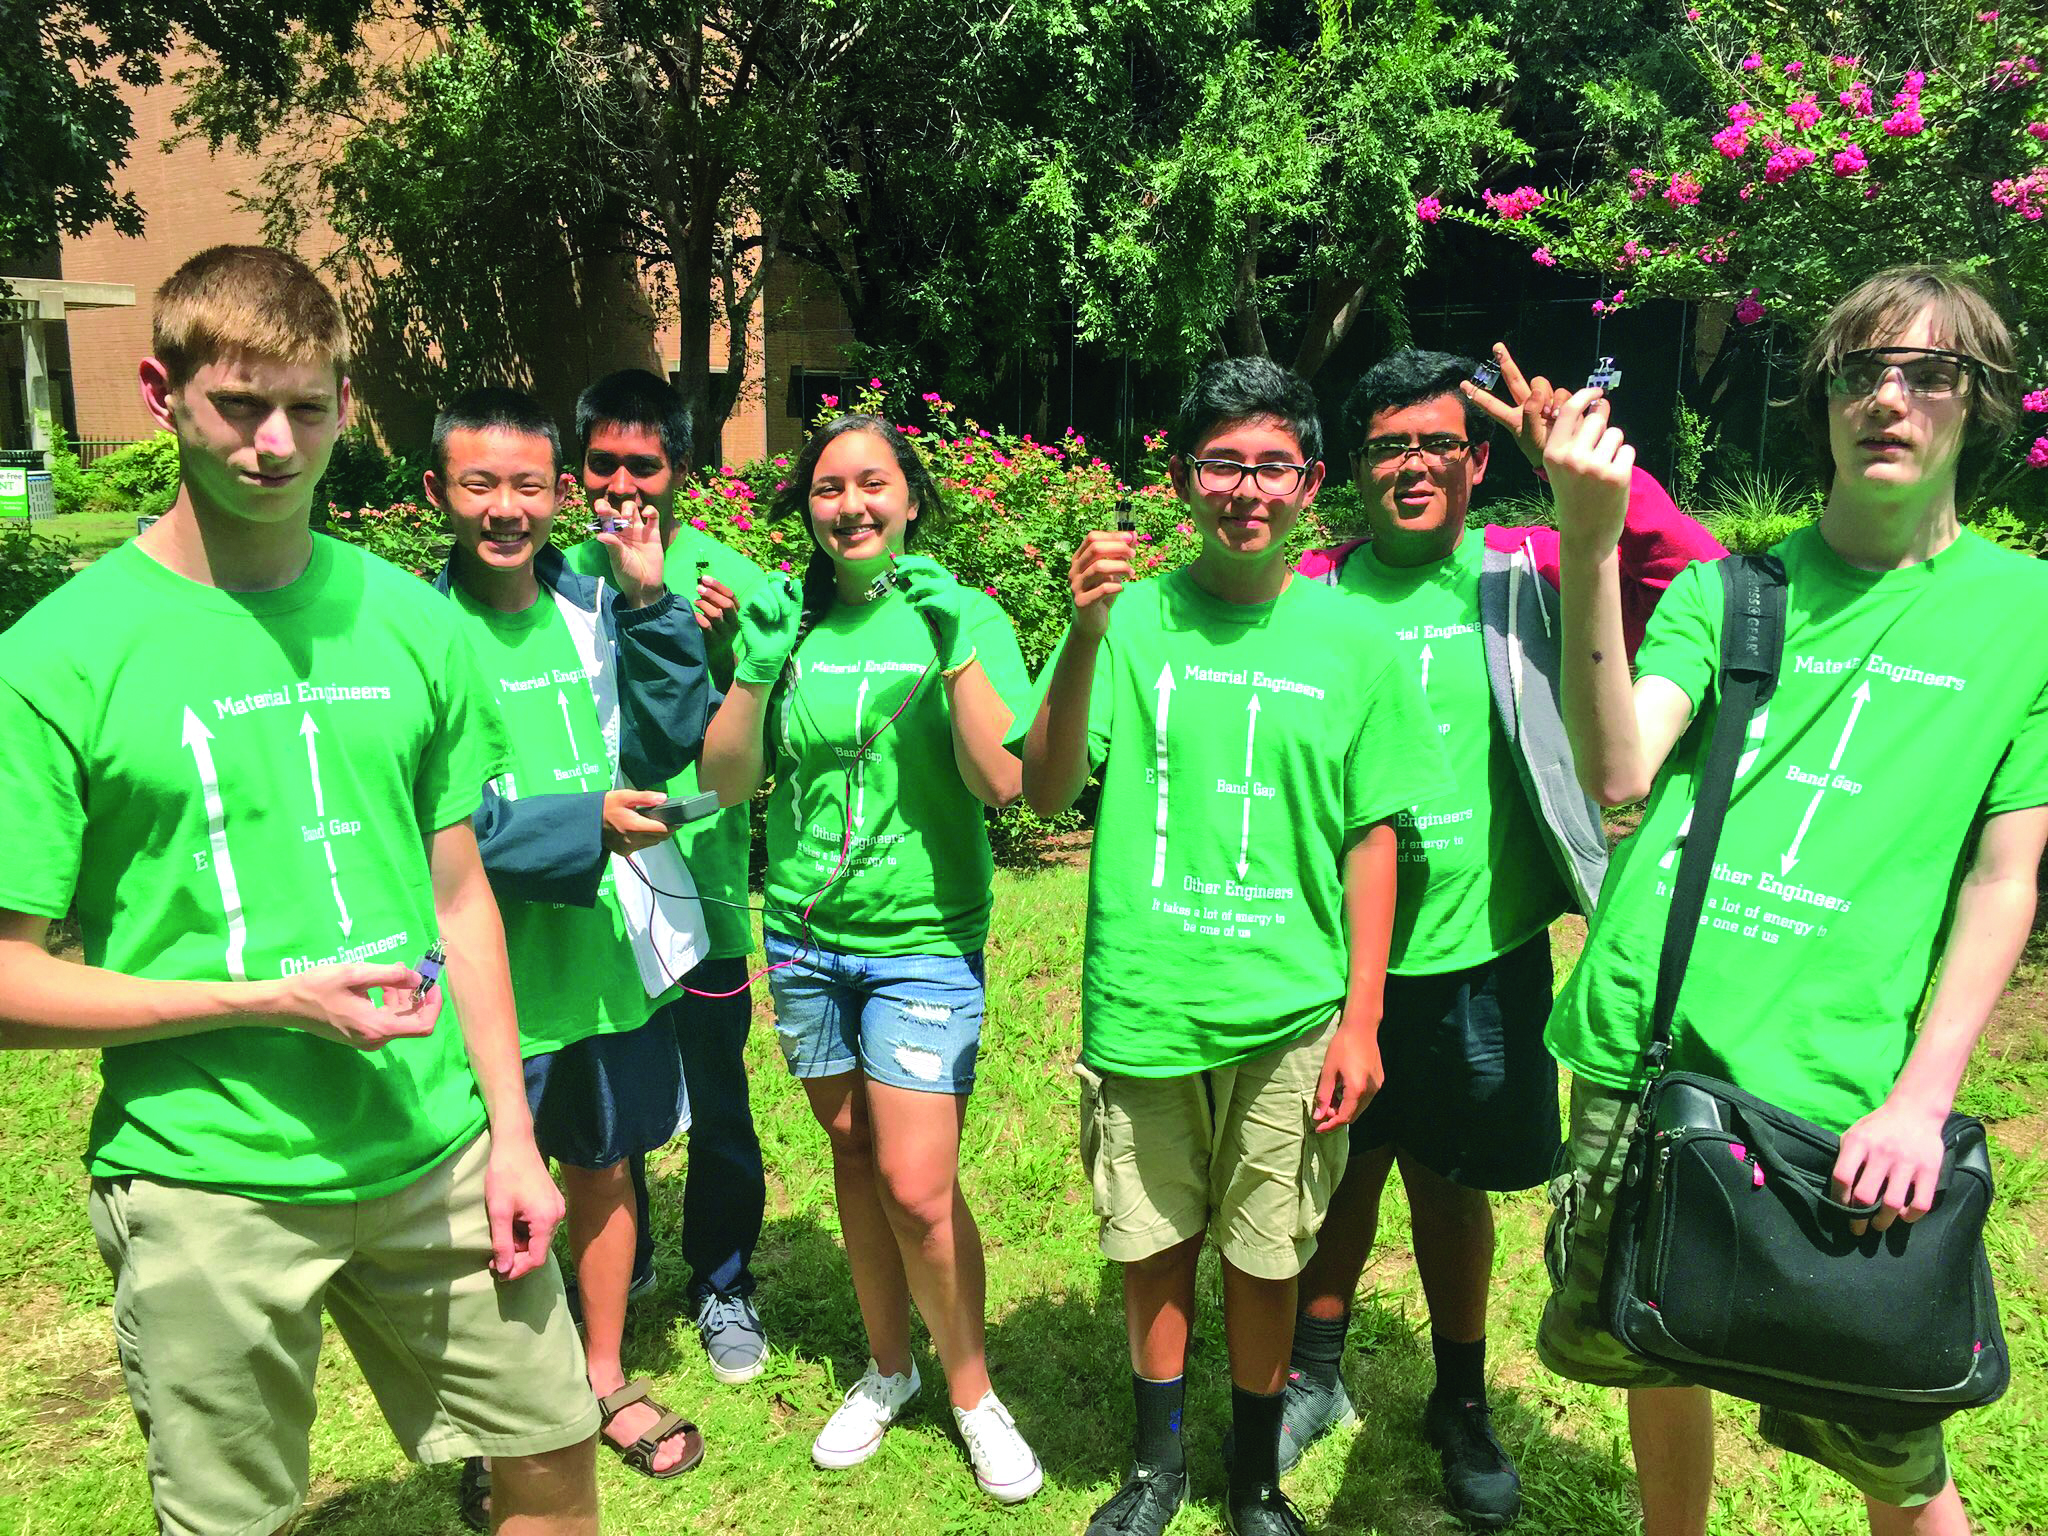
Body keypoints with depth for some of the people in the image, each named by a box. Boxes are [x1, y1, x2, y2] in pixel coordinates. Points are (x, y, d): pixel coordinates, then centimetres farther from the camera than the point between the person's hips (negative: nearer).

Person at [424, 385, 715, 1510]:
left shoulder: (595, 607, 1)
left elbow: (673, 744, -5)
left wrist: (648, 602, -13)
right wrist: (583, 826, -21)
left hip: (611, 958, 5)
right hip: (491, 982, -4)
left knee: (602, 1169, 21)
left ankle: (604, 1379, 43)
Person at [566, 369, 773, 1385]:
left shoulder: (725, 577, -6)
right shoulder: (567, 574, 2)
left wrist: (727, 643, -22)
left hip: (699, 888, -2)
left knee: (716, 1110, 10)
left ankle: (721, 1281, 33)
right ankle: (621, 1266, 42)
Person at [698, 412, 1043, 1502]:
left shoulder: (963, 618, -5)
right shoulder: (788, 621, 4)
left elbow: (1001, 782, -15)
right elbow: (725, 783, 2)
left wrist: (958, 646, -23)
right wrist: (758, 669, -12)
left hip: (923, 940, -4)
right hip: (805, 937, 4)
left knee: (918, 1188, -7)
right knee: (852, 1154, 15)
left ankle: (971, 1389, 19)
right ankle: (889, 1365, 36)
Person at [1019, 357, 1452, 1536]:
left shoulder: (1352, 639, -1)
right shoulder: (1131, 617, -2)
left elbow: (1372, 835, 2)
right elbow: (1045, 791, -8)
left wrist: (1361, 1016, -1)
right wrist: (1086, 638, -21)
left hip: (1290, 1013, 0)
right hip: (1141, 1004, 0)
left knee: (1267, 1258, 13)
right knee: (1153, 1245, 15)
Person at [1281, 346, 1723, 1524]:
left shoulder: (1529, 575, -2)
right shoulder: (1314, 591, -1)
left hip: (1485, 957, 0)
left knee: (1453, 1184, 15)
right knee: (1341, 1169, 14)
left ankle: (1462, 1403, 39)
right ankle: (1315, 1377, 39)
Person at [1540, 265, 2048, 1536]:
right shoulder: (1731, 587, 6)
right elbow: (1617, 772, -9)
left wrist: (1922, 1097, -8)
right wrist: (1590, 551, -20)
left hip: (1836, 1094, -2)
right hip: (1642, 1048, 2)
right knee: (1655, 1361, 19)